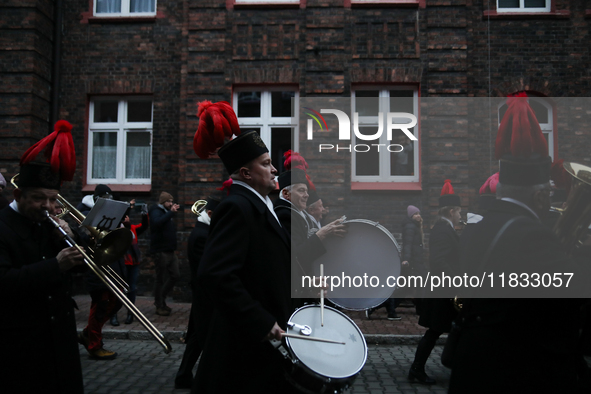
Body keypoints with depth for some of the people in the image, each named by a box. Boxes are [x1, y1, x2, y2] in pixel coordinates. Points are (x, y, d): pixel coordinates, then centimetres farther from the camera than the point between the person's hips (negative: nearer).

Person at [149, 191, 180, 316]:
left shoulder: (167, 212, 19)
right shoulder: (156, 212, -7)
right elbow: (157, 222, -31)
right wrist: (171, 212, -30)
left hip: (170, 250, 9)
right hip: (160, 251, -9)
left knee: (175, 275, 8)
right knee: (160, 278, 0)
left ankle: (161, 299, 23)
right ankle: (159, 306, 10)